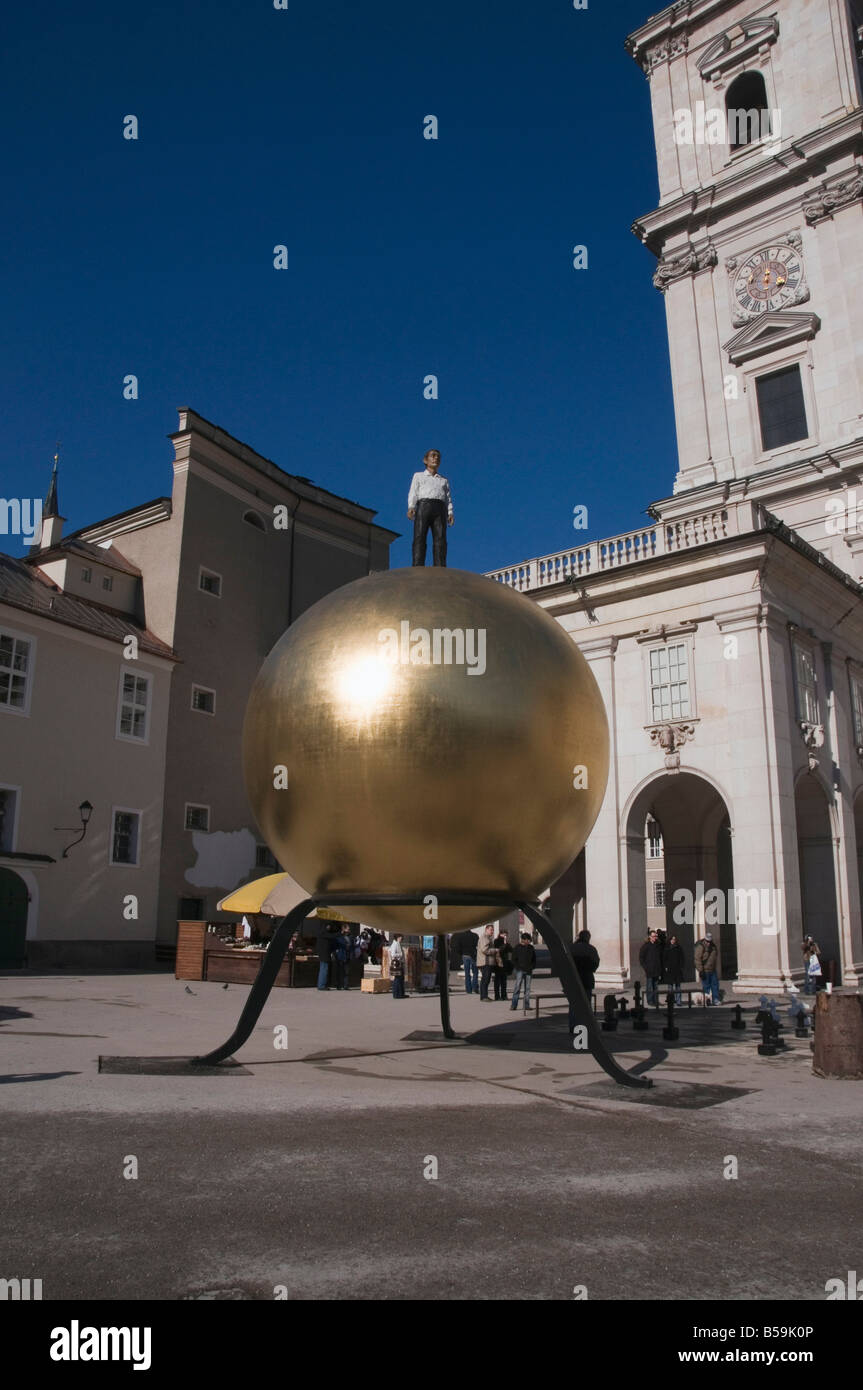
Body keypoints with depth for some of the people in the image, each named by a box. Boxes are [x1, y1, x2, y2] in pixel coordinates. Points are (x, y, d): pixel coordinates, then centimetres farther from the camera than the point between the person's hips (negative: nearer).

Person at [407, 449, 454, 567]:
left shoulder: (444, 481, 31)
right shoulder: (418, 476, 25)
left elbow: (448, 499, 20)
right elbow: (413, 493, 12)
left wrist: (450, 513, 3)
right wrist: (411, 507, -6)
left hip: (440, 509, 2)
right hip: (423, 505, -2)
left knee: (440, 539, -16)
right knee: (419, 538, -18)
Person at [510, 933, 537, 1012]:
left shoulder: (531, 948, 11)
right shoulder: (517, 948, -1)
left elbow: (534, 959, 18)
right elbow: (514, 959, 1)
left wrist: (532, 967, 5)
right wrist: (517, 967, -9)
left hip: (528, 970, 4)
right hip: (520, 970, -4)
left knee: (527, 988, 6)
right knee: (517, 987, -11)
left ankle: (527, 1005, 11)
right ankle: (514, 1005, -10)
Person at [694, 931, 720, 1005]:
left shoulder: (713, 946, 9)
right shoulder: (700, 947, -13)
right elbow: (697, 959, -16)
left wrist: (715, 967, 19)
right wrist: (700, 971, -19)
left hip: (713, 970, 7)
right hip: (705, 970, -7)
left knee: (715, 984, 4)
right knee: (706, 986, -2)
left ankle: (715, 999, 9)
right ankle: (706, 1000, 5)